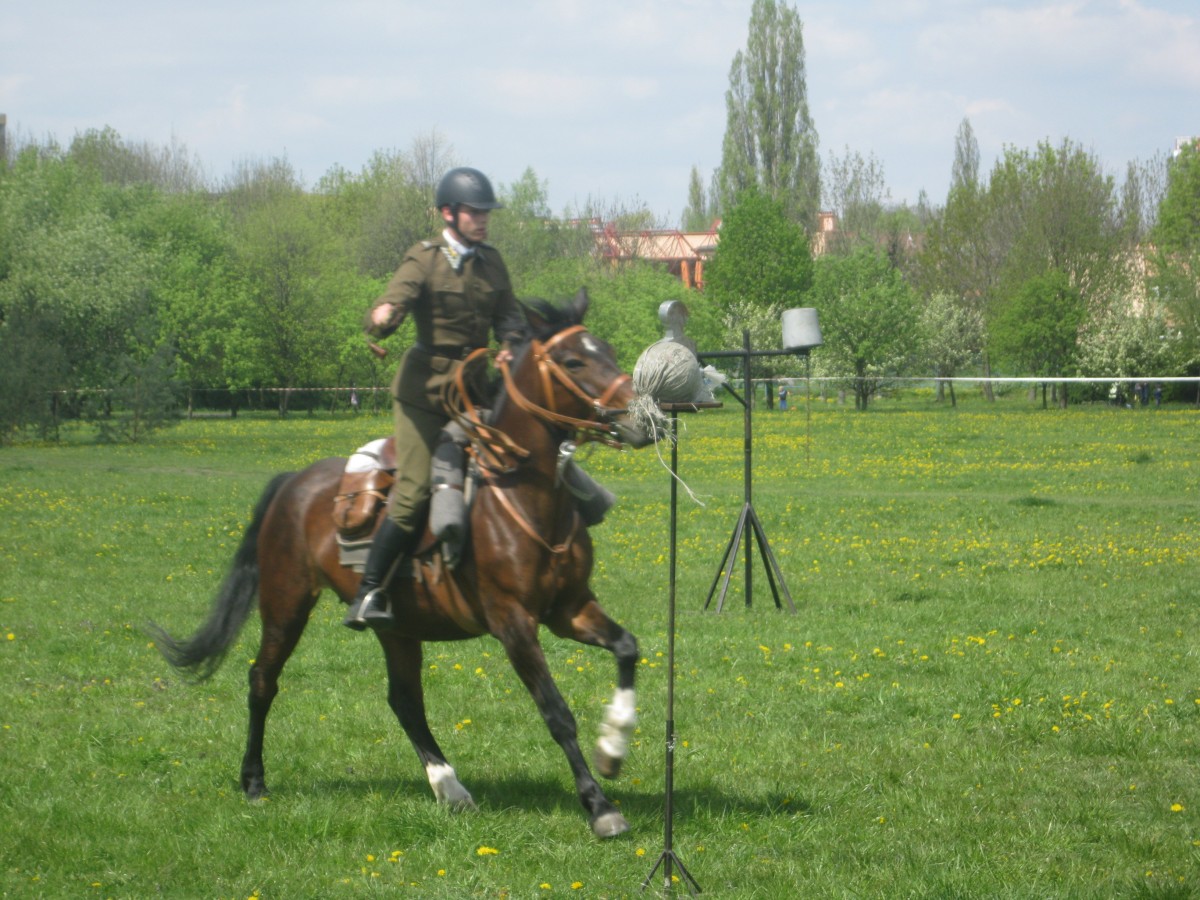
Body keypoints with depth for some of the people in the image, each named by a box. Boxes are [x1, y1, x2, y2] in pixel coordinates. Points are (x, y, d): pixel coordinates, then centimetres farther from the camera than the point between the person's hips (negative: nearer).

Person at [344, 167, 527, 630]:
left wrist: (510, 346, -13)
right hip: (425, 386, -6)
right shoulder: (423, 260, -7)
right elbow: (387, 310, -18)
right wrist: (381, 318, -43)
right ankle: (368, 594, -9)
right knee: (414, 492, -13)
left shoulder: (491, 262, 10)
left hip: (475, 386, 6)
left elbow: (509, 316, 10)